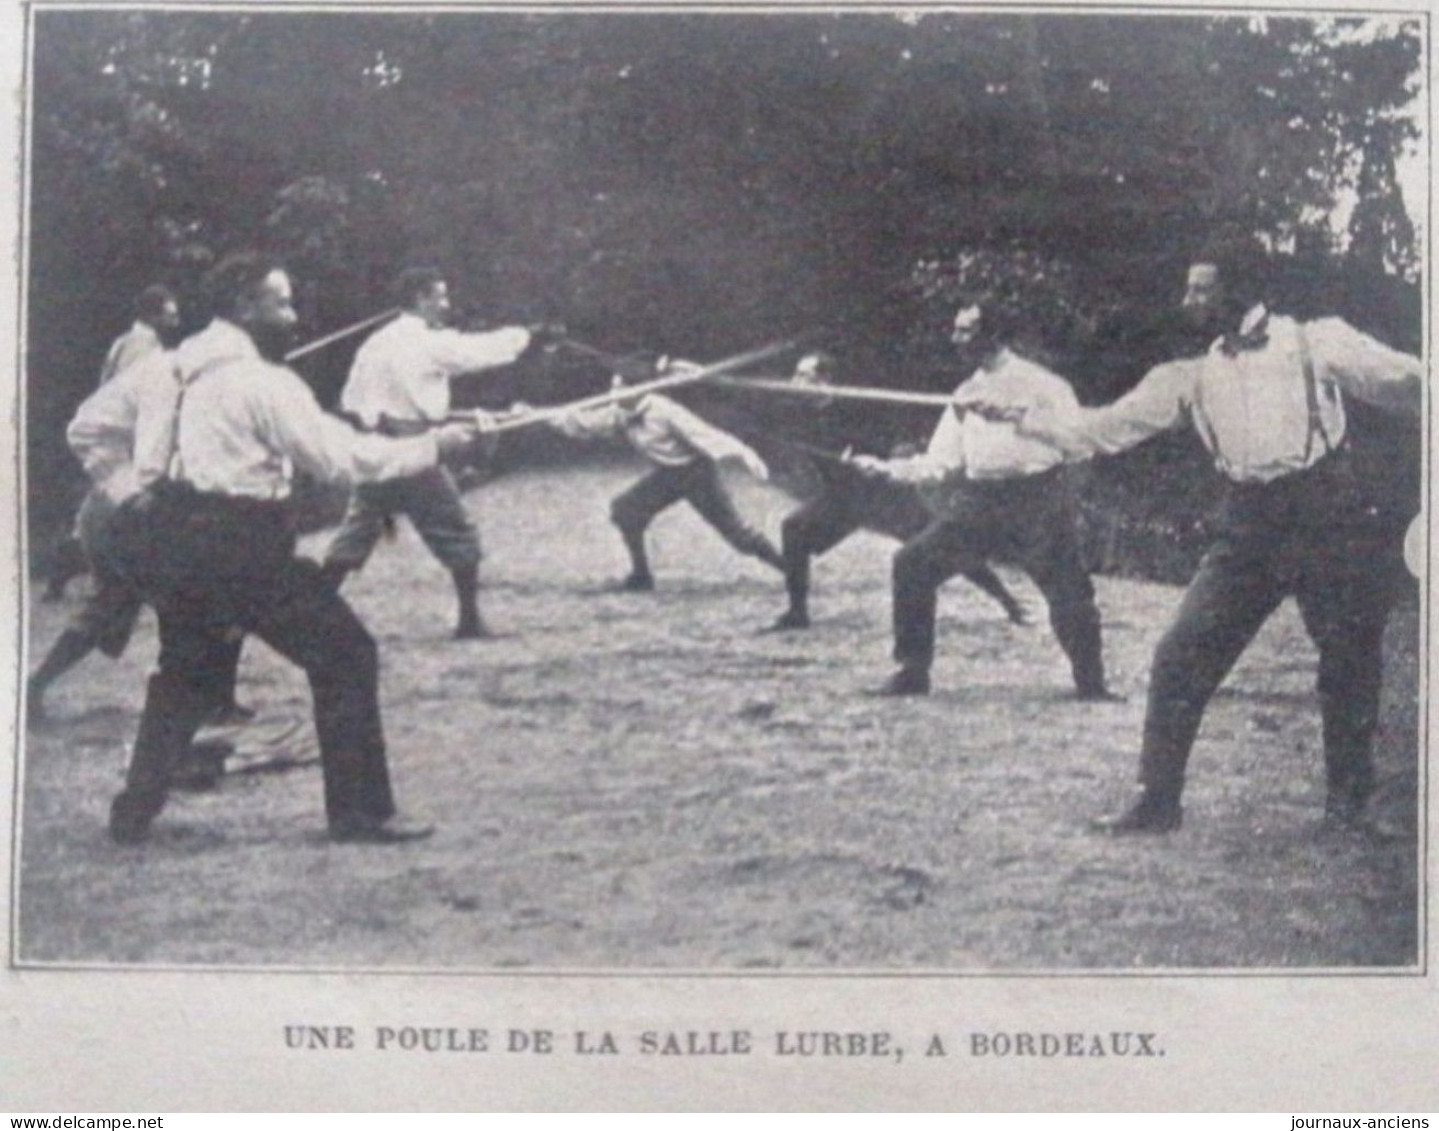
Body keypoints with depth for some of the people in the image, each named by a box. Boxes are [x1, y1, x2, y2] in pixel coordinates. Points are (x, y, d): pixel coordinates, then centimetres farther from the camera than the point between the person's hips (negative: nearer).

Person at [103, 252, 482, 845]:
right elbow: (341, 458, -16)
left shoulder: (171, 370, 10)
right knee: (344, 655, 3)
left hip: (167, 539, 8)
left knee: (183, 670, 26)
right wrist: (431, 445, -9)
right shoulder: (264, 383, -13)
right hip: (239, 546, -8)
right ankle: (360, 810, 3)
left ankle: (134, 811, 22)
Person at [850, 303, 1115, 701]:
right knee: (913, 563, -6)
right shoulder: (968, 393, 15)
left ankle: (1091, 683, 8)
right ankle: (913, 673, 2)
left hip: (1036, 501, -5)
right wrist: (887, 469, 3)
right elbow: (942, 464, 14)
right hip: (979, 503, 5)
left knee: (1069, 591, -11)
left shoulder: (1038, 383, 0)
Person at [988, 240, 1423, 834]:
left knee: (1349, 662, 1)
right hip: (1248, 530, 3)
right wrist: (1018, 419, 6)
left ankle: (1348, 804, 19)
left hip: (1328, 519, -3)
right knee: (1180, 657, -5)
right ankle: (1157, 800, 3)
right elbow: (1106, 427, 12)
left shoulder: (1319, 344, 3)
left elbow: (1402, 380, -2)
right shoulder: (1192, 378, 13)